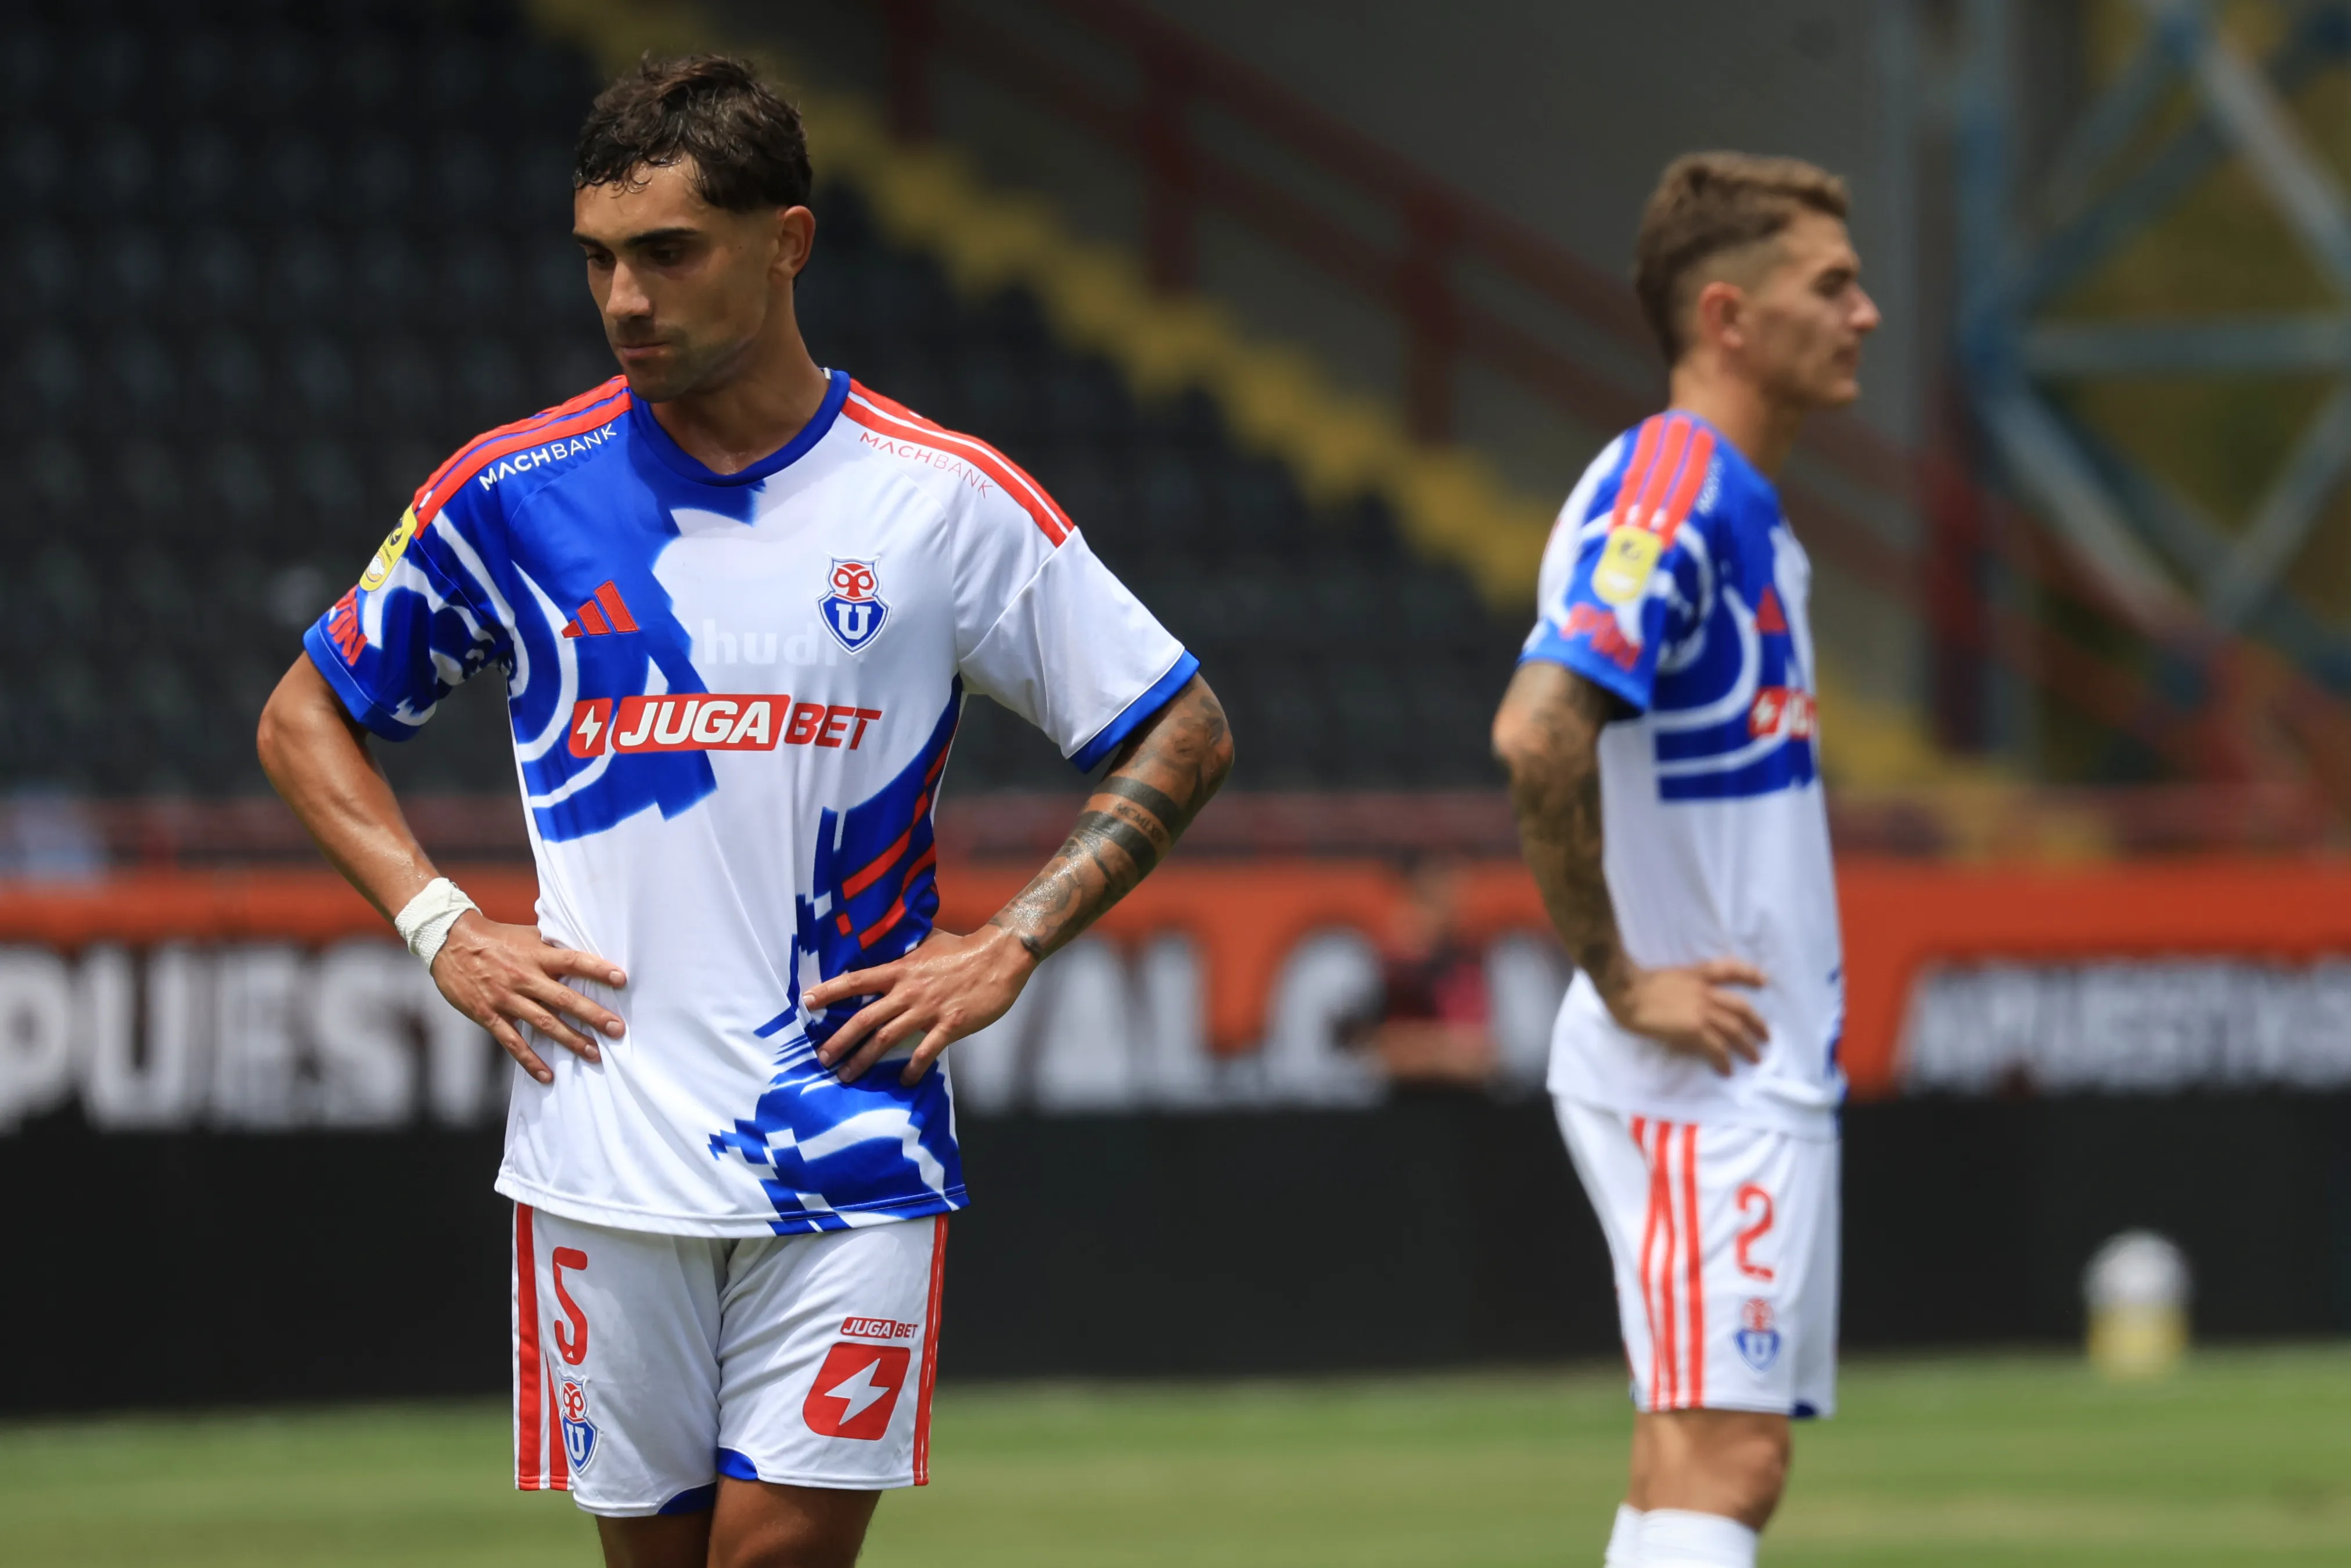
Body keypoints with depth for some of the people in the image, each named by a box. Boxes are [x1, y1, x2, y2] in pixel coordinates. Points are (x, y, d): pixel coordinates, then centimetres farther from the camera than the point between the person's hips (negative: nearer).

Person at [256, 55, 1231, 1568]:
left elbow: (1184, 732, 9)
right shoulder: (514, 491, 3)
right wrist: (440, 925, 3)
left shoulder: (946, 498, 0)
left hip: (848, 1153, -1)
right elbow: (308, 718, 16)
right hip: (605, 1150, 1)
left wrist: (1008, 949, -1)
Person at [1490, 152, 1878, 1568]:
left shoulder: (1744, 510, 16)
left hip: (1766, 1070, 10)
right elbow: (1542, 732, -30)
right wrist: (1619, 979, -21)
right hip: (1701, 1080, -10)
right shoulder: (1670, 496, -16)